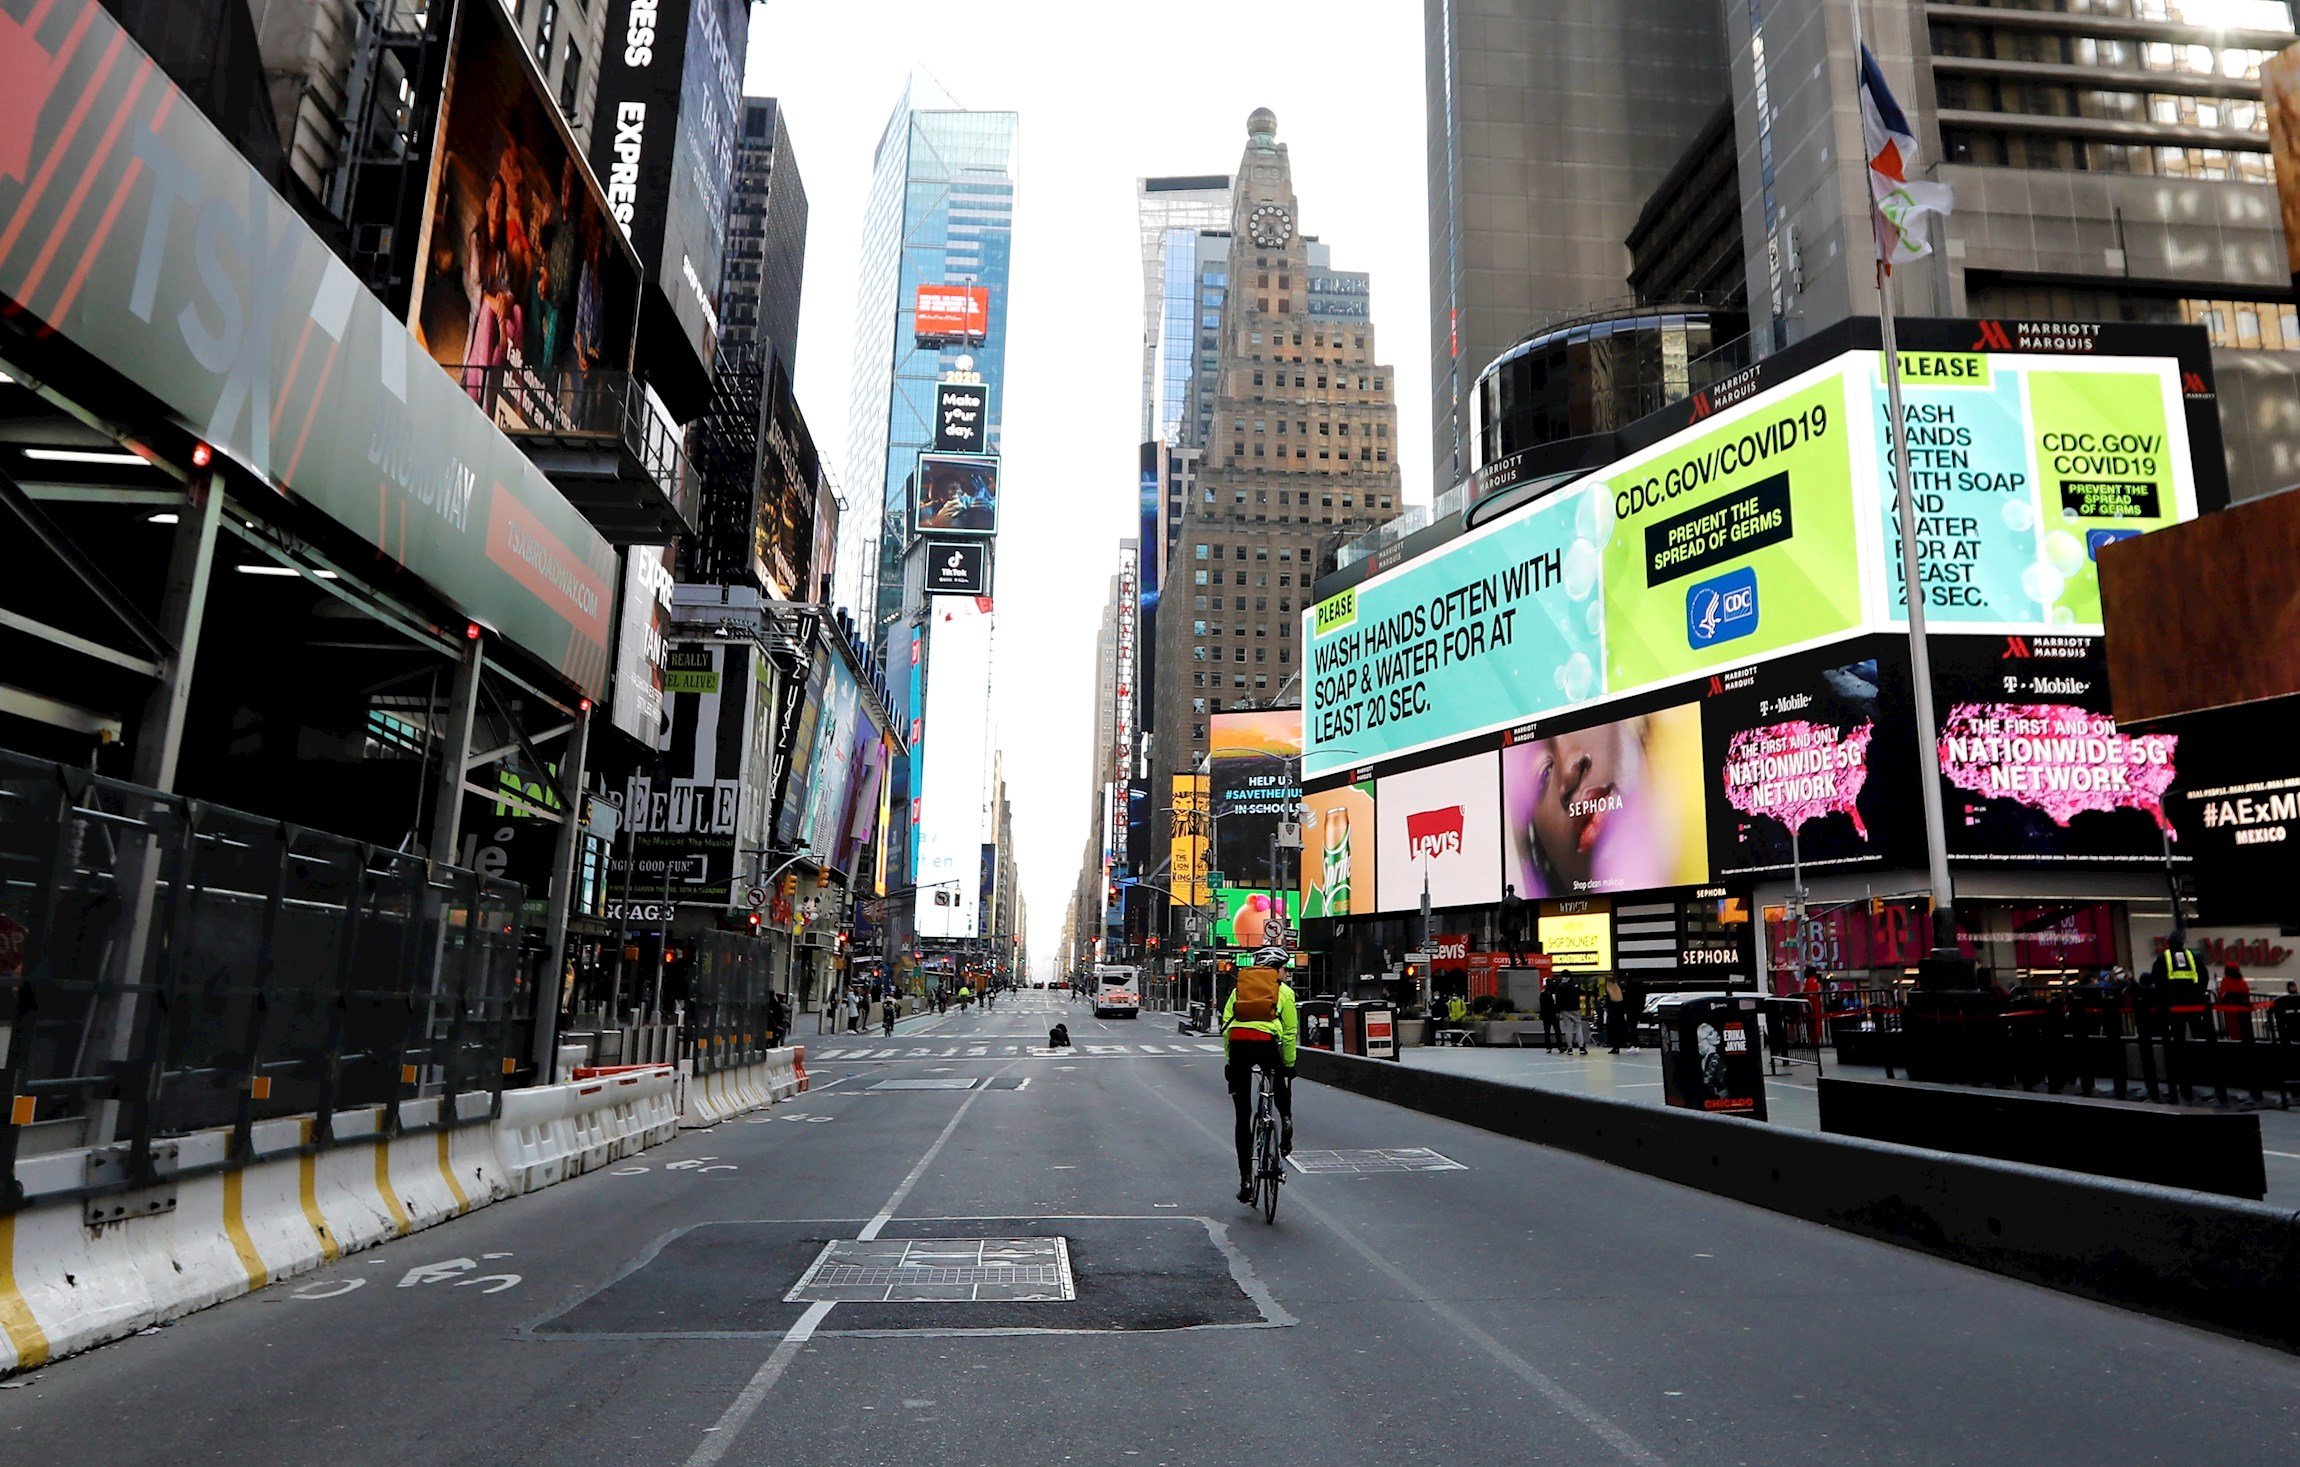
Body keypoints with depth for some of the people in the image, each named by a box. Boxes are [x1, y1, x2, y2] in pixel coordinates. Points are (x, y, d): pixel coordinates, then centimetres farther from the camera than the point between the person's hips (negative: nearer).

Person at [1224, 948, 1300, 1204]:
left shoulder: (1239, 988, 24)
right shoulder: (1284, 991, 17)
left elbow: (1225, 1026, 16)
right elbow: (1290, 1033, 12)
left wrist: (1229, 1060, 19)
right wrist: (1289, 1064, 19)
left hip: (1238, 1045, 2)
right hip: (1267, 1044, -2)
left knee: (1242, 1117, 9)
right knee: (1281, 1082, 37)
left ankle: (1245, 1179, 8)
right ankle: (1285, 1118, 11)